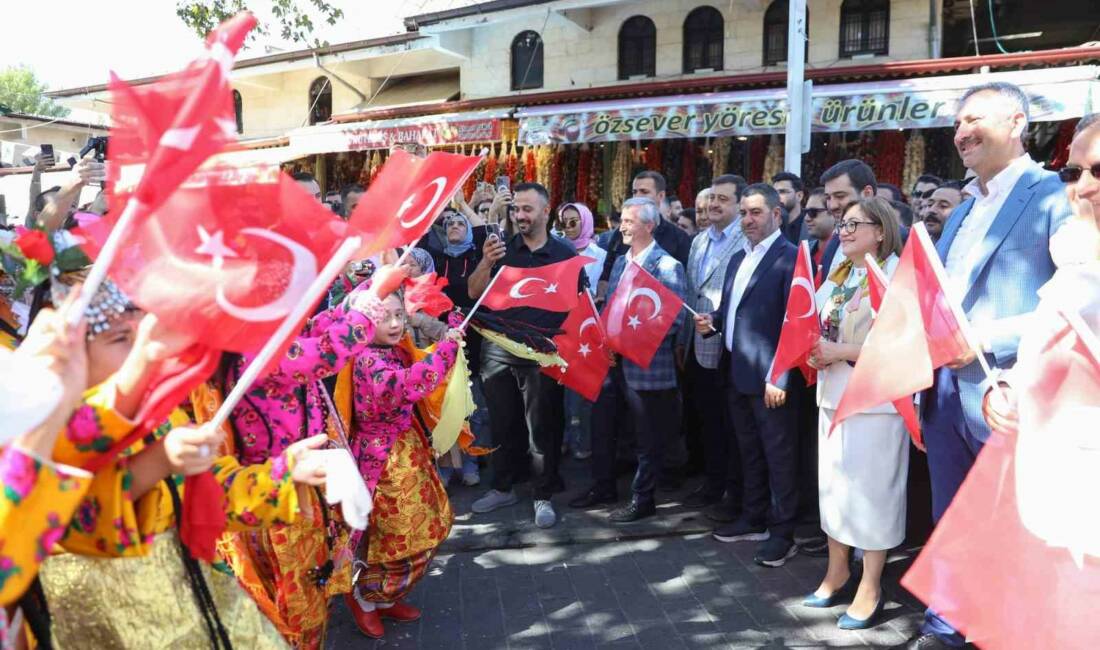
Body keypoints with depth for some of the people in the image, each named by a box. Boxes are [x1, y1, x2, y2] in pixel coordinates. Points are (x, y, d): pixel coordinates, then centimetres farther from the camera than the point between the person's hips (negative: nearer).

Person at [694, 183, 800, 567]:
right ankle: (753, 519, 32)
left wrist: (779, 376, -21)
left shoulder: (791, 257, -11)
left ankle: (782, 533, 13)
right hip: (735, 374, 9)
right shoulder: (738, 259, 16)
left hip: (768, 376, -8)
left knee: (778, 455, 2)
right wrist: (710, 322, 0)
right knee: (749, 451, 18)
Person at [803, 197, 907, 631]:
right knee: (833, 483, 13)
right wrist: (815, 350, 0)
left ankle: (871, 587, 15)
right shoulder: (837, 275, 14)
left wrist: (839, 352, -18)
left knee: (870, 488, 0)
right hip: (834, 394, 7)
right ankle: (837, 572, 28)